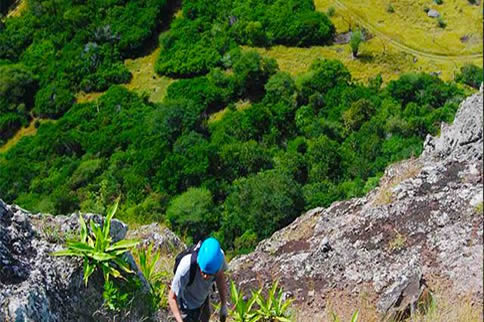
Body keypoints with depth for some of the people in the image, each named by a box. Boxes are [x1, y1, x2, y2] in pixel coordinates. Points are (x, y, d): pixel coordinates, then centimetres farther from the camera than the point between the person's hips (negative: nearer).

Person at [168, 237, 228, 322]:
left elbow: (220, 276, -8)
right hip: (188, 304, -5)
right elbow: (172, 297, -29)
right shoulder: (186, 267, -44)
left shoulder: (218, 255, -30)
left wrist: (224, 305, -3)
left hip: (202, 296, 5)